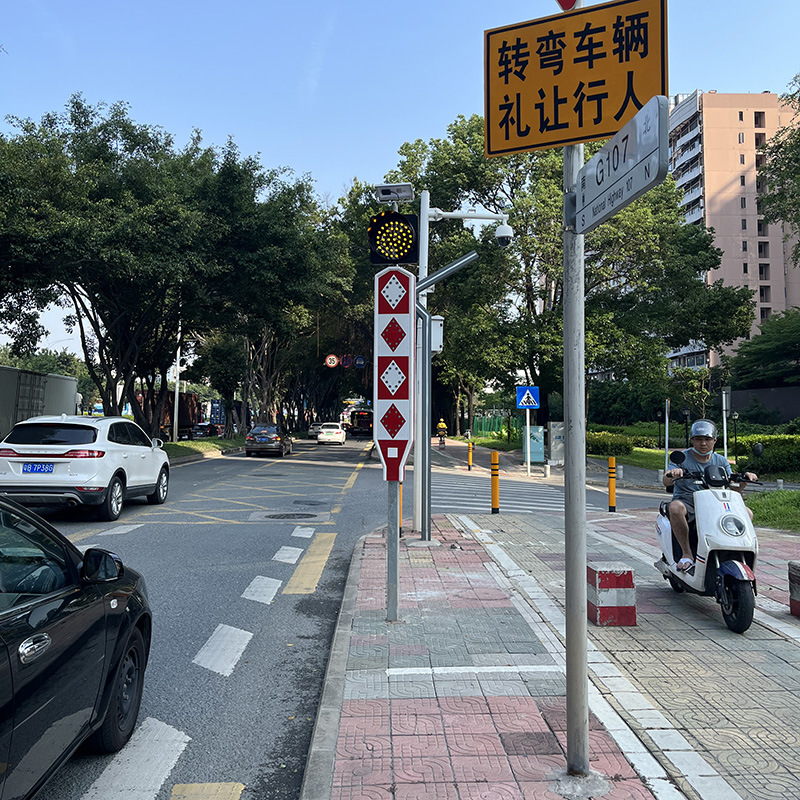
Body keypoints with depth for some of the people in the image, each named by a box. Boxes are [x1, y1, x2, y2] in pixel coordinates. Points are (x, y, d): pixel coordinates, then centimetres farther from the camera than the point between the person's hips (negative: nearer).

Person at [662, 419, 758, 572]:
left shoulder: (721, 461, 10)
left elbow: (734, 490, 6)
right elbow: (666, 482, -17)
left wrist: (744, 480, -15)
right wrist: (672, 473, -41)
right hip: (686, 501, -4)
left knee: (747, 513, -14)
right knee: (675, 508, -38)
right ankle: (686, 553, -25)